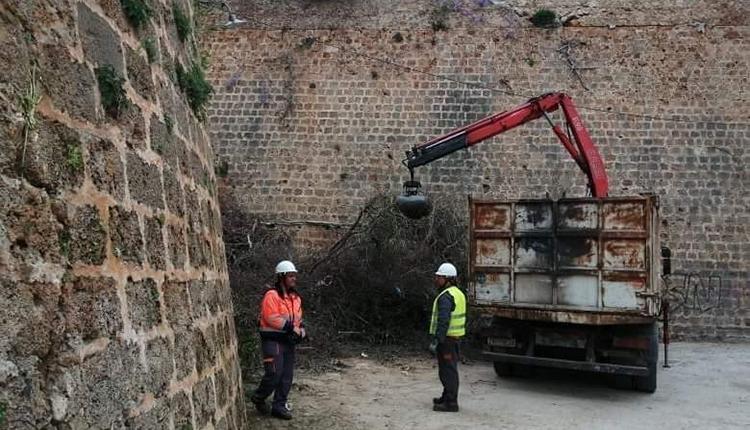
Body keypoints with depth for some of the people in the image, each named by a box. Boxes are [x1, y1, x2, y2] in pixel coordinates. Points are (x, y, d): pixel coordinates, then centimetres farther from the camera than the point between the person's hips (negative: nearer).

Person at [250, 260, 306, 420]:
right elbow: (272, 319, -22)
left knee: (287, 376, 8)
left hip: (288, 340, 8)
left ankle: (279, 406, 17)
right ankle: (258, 398, 13)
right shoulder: (272, 295, -14)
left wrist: (301, 330, -1)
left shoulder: (295, 297, 13)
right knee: (274, 374, -11)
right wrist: (291, 328, -20)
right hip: (273, 340, -8)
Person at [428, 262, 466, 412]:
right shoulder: (458, 293, 15)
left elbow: (443, 321, -25)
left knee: (448, 370, -6)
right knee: (450, 368, 19)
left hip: (447, 338, -10)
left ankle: (451, 403, -2)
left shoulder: (446, 297, -18)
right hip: (455, 336, 10)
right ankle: (447, 397, 31)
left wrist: (436, 340, -25)